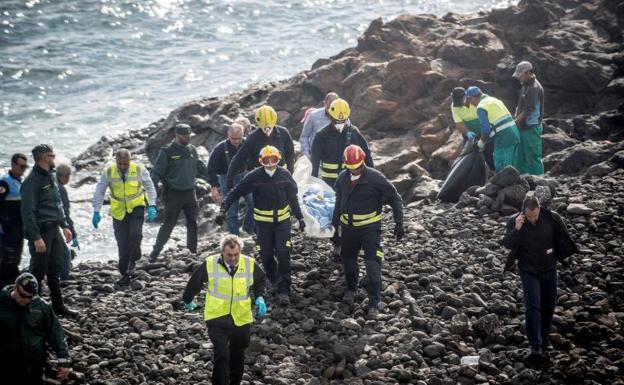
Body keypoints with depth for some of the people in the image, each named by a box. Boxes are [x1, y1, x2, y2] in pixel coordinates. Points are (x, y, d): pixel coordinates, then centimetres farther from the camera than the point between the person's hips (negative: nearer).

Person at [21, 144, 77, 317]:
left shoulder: (51, 176, 12)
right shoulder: (32, 181, -16)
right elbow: (28, 212, -19)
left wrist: (64, 226, 17)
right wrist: (36, 237, -22)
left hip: (54, 230, 9)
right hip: (41, 231, -9)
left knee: (55, 270, 15)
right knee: (38, 271, -1)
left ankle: (58, 305, 24)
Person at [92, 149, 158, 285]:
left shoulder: (139, 169, -10)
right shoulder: (108, 172, -9)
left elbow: (150, 187, 0)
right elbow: (99, 191, -1)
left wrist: (152, 206, -11)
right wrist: (96, 211, -7)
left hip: (136, 208, -1)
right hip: (118, 211, 1)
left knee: (135, 234, -23)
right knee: (122, 243, -1)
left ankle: (132, 261, -2)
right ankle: (125, 273, 10)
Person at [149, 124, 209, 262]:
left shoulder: (192, 150, 6)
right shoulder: (167, 152, -9)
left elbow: (201, 167, 17)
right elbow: (157, 173, -8)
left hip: (190, 193, 5)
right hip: (173, 195, -5)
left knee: (193, 223, 9)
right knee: (168, 224, -4)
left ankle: (193, 250, 21)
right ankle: (156, 251, 6)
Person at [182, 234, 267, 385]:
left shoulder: (250, 264, -9)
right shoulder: (209, 264, -14)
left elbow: (261, 281, 12)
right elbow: (195, 281, 4)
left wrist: (260, 298, -5)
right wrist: (188, 300, 18)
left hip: (241, 319, 3)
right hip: (217, 318, -3)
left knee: (238, 356, 16)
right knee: (221, 355, -16)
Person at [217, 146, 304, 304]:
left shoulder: (284, 175, -5)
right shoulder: (254, 177, -10)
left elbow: (293, 197, 8)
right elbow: (236, 192, -7)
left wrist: (300, 217, 14)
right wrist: (223, 209, -18)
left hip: (282, 221, 0)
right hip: (263, 222, 0)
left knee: (283, 255, -9)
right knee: (266, 255, 8)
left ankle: (283, 290, -4)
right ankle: (275, 282, 33)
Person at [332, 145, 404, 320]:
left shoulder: (375, 177, -16)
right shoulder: (343, 178, 0)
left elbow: (395, 198, -9)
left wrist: (399, 223, -11)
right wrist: (335, 219, 25)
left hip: (370, 228, -5)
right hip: (348, 227, 5)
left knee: (373, 264, -10)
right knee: (347, 259, 18)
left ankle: (374, 304, -6)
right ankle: (351, 289, 45)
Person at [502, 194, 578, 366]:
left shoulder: (552, 218, -13)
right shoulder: (515, 221, -14)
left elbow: (563, 237, 2)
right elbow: (506, 244, -16)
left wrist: (558, 254, -4)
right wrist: (516, 229, -29)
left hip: (548, 269, 2)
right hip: (528, 271, -2)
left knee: (548, 306, 13)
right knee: (533, 307, -12)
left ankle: (544, 338, 33)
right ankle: (536, 348, -16)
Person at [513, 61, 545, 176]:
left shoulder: (534, 88, -18)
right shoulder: (526, 86, 13)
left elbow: (528, 110, -20)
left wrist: (515, 122, -13)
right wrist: (517, 120, 11)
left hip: (531, 128, -10)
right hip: (523, 127, 10)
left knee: (533, 157, -5)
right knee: (521, 157, 15)